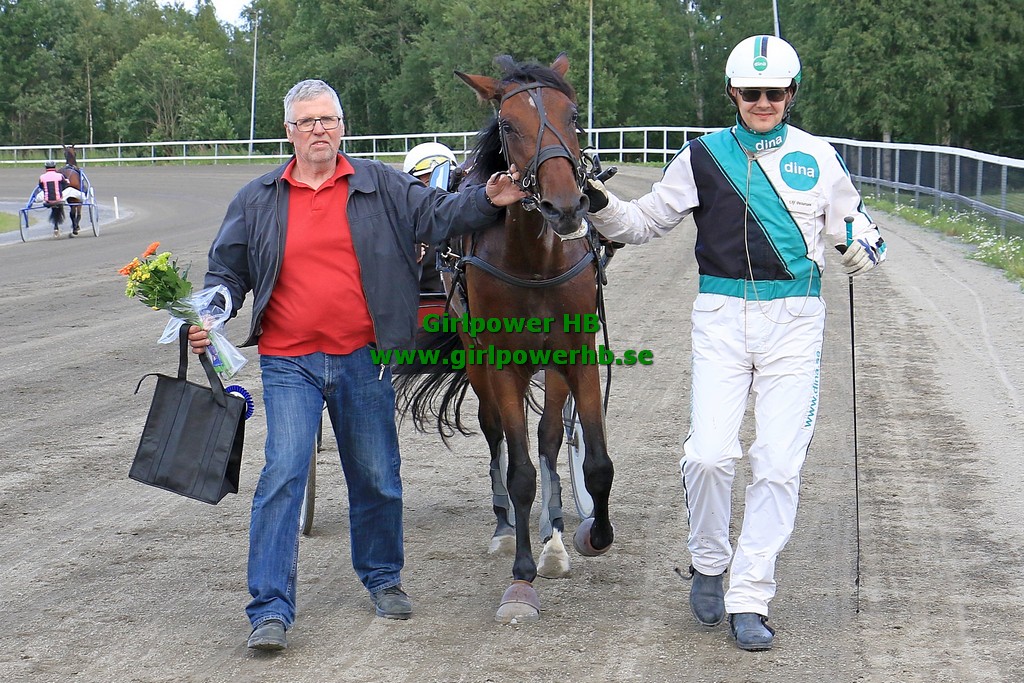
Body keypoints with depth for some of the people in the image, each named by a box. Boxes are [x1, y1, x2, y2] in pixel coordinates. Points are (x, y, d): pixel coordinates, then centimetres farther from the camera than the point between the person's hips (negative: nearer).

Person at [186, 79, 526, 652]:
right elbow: (229, 271, 11)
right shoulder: (257, 201, 6)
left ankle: (384, 578, 35)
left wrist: (487, 201, -19)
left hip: (363, 360, 1)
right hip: (289, 363, -1)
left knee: (377, 477, 13)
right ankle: (271, 609, -7)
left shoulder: (383, 186, 4)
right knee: (283, 475, -10)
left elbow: (436, 216, -1)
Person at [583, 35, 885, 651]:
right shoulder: (704, 157, 6)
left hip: (794, 322, 1)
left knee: (779, 464, -2)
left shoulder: (817, 157, 7)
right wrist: (599, 206, -7)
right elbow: (646, 221, 11)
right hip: (722, 317, 0)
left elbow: (852, 222, 14)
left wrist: (865, 245, -8)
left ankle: (750, 599, 7)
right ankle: (709, 565, 16)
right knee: (710, 453, -12)